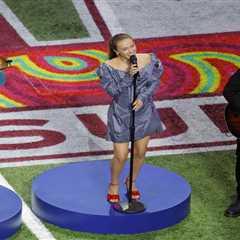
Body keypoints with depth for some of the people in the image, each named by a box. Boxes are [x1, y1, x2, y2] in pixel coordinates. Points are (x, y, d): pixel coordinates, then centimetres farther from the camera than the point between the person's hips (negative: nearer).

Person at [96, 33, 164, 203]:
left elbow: (154, 82, -5)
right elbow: (114, 91, -21)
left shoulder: (148, 60, -11)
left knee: (140, 152, 14)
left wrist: (142, 97, -21)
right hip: (121, 114, -3)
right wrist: (128, 76, -34)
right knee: (121, 156, 1)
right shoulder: (109, 67, -18)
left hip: (144, 112, 3)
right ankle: (114, 184, 30)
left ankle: (132, 181, 40)